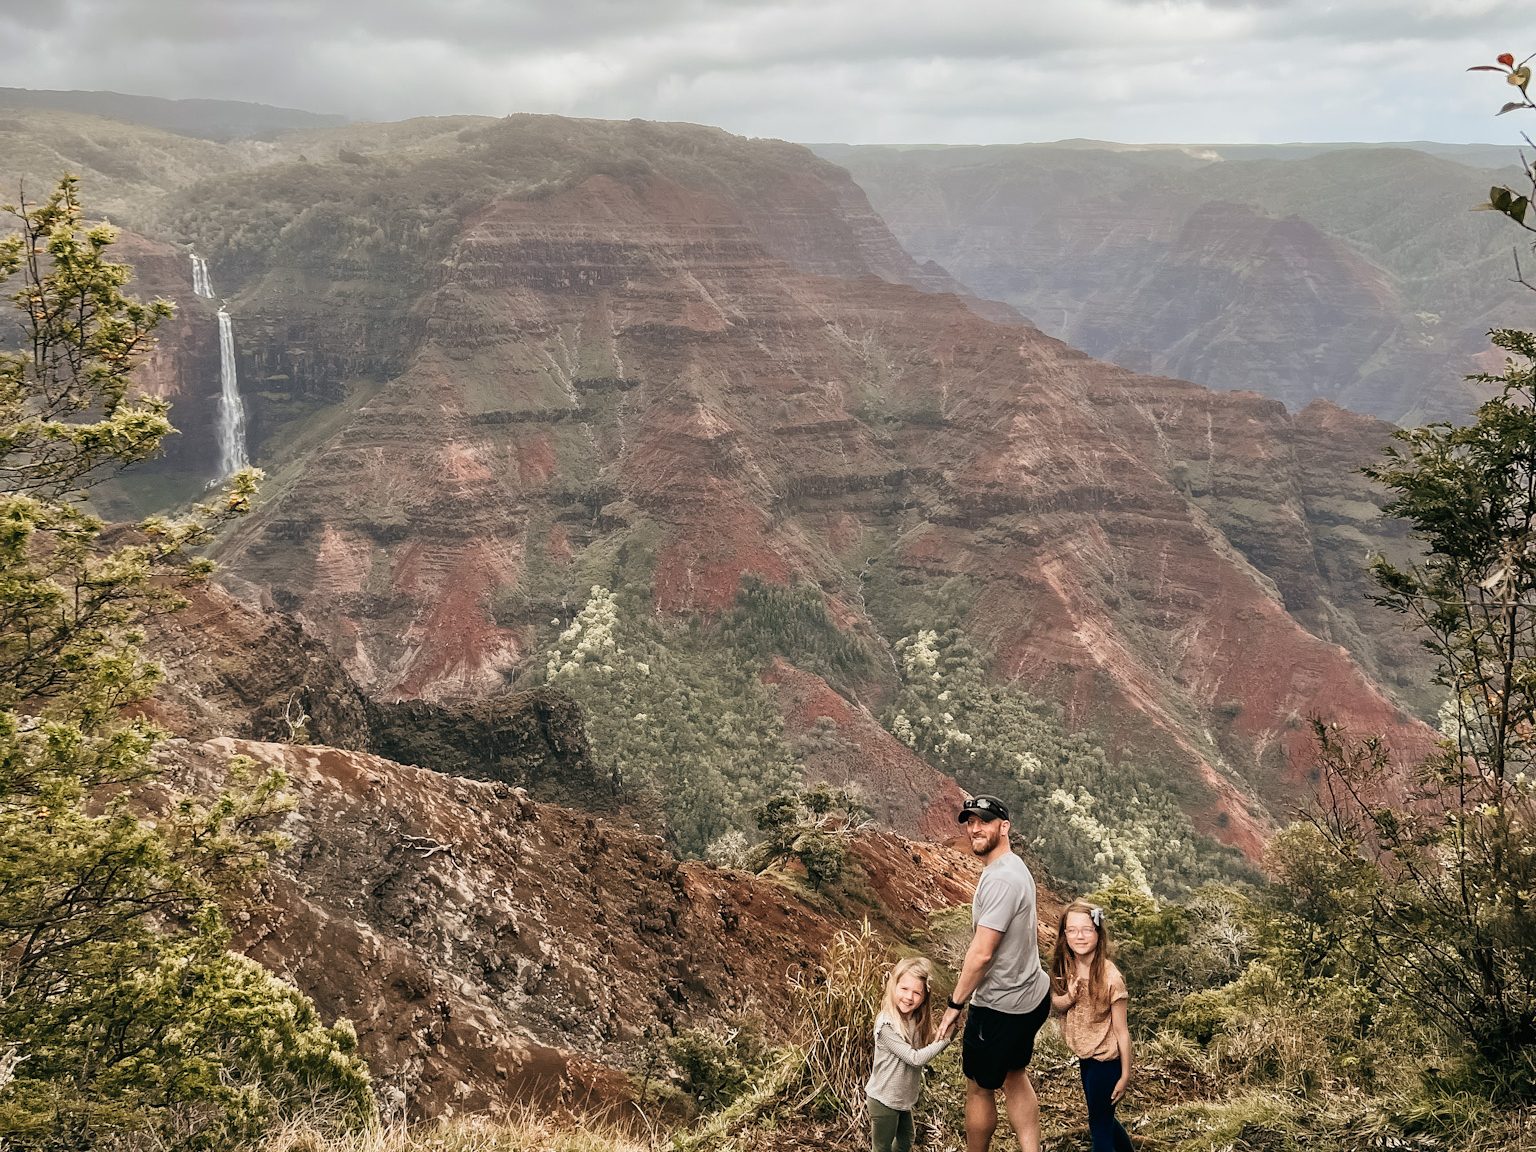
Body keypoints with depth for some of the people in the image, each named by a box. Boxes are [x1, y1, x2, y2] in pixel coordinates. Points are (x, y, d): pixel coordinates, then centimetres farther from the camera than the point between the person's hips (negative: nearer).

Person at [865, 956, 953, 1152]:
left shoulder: (917, 1019, -7)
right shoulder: (886, 1025, -29)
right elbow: (915, 1058, -28)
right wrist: (945, 1039, -26)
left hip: (904, 1097, 7)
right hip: (884, 1099, -7)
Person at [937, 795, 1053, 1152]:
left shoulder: (1000, 879, -25)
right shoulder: (1016, 867, 6)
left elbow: (981, 953, -26)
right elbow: (1034, 931, 19)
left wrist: (955, 1004, -17)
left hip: (1000, 1007, -10)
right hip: (1032, 994, 10)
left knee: (979, 1088, 9)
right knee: (1014, 1077, 23)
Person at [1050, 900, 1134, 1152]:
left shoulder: (1110, 977, -25)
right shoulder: (1064, 967, -8)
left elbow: (1121, 1031, -17)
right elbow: (1055, 1003, 6)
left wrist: (1125, 1075, -12)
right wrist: (1068, 998, -17)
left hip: (1105, 1060, -7)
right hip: (1084, 1056, 7)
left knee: (1100, 1127, 6)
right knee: (1103, 1118, 24)